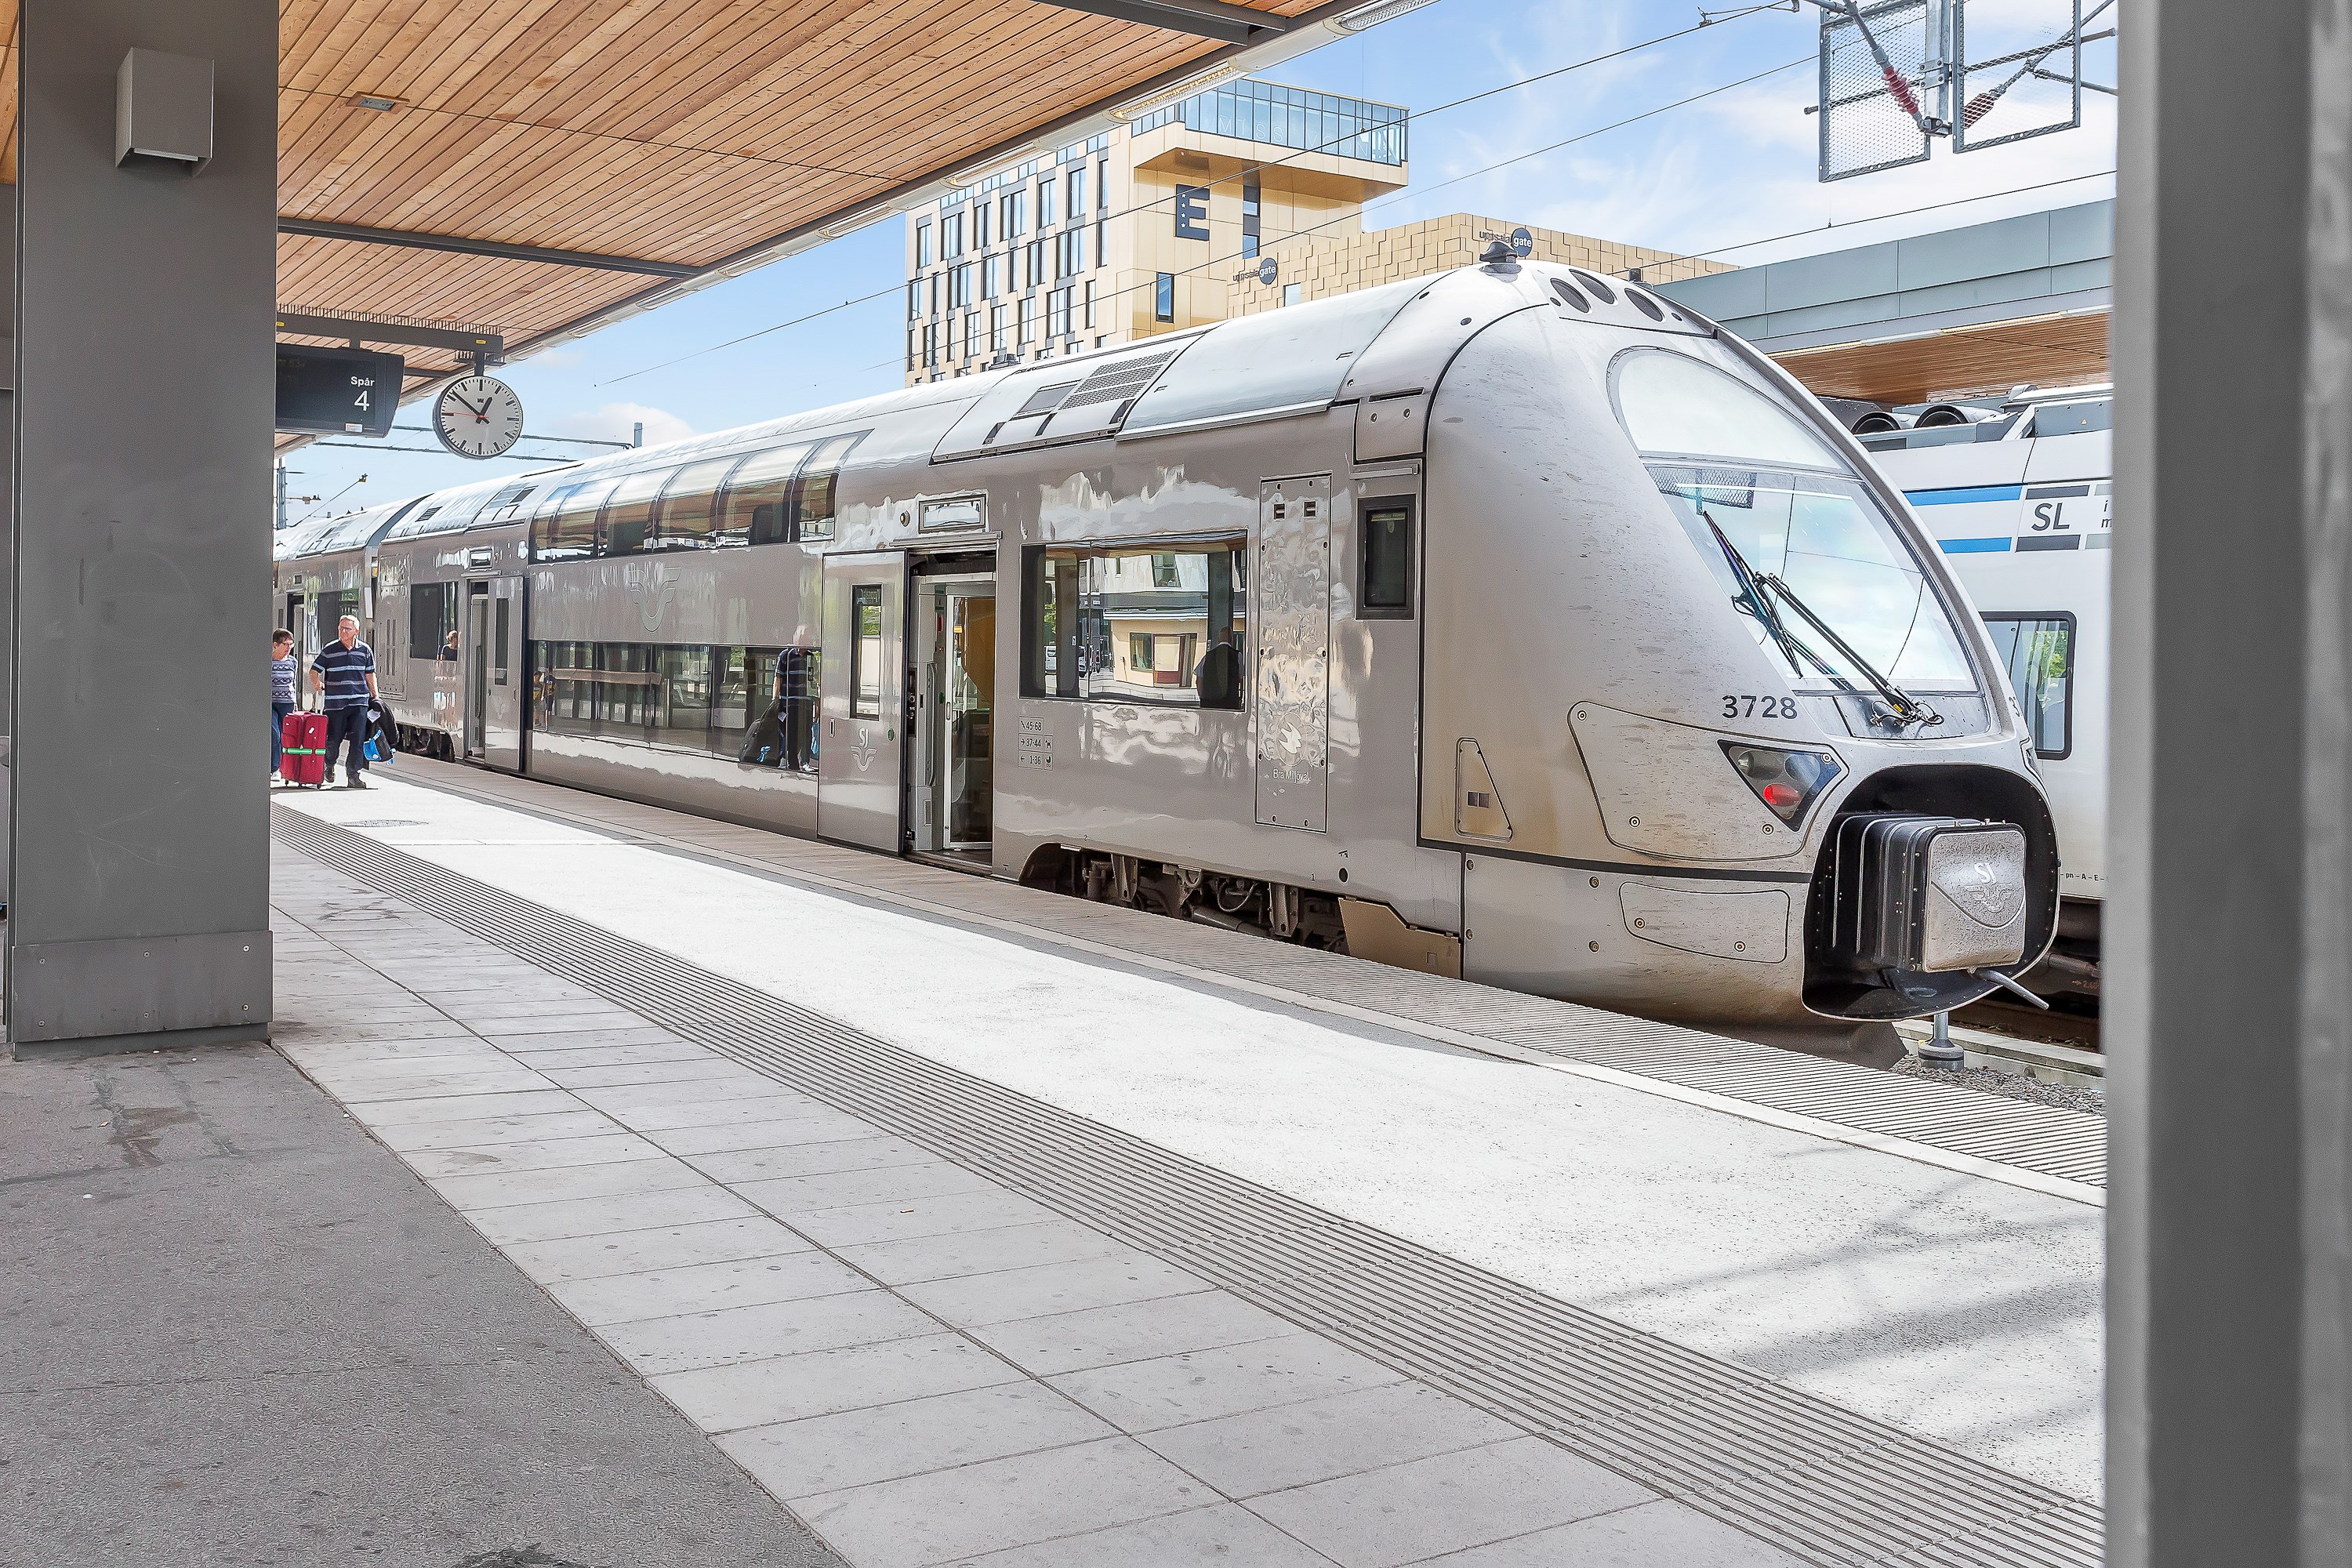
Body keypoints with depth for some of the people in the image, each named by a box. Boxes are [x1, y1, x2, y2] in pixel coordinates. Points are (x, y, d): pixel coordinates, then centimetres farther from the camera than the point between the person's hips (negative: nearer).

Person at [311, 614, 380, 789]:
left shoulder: (365, 650, 8)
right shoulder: (329, 650, 1)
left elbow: (370, 675, 16)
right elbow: (314, 671, 3)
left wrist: (375, 697, 12)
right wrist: (317, 682, -19)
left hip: (359, 702, 1)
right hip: (335, 702, -1)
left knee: (358, 738, -8)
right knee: (334, 738, 5)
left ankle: (353, 774, -2)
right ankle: (329, 765, 35)